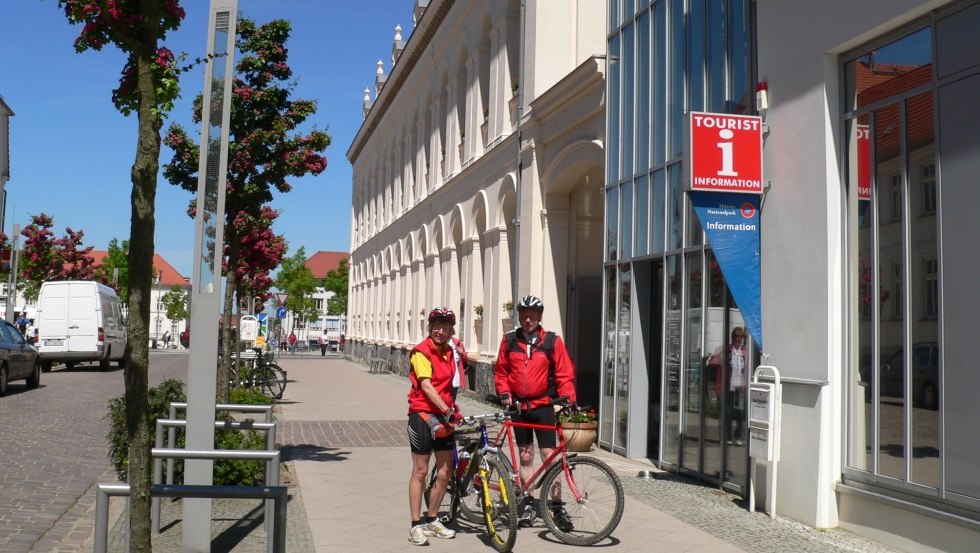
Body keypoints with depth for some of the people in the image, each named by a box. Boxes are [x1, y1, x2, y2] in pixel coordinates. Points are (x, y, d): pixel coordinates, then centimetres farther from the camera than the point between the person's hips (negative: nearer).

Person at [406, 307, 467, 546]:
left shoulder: (452, 350, 8)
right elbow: (426, 385, -22)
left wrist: (461, 356, 8)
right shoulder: (422, 352, -11)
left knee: (445, 472, 8)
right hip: (423, 414, -6)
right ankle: (416, 525, 7)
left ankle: (432, 520, 23)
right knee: (420, 471, 0)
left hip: (445, 415, 6)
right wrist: (446, 410, -30)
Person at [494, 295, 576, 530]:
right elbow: (501, 371, 10)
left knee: (549, 455, -5)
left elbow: (565, 374, -3)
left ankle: (557, 507, 1)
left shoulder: (552, 341, -3)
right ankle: (528, 504, 18)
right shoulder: (509, 340, 3)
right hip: (519, 406, 2)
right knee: (525, 456, 9)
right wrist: (503, 392, -4)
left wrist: (568, 399, -13)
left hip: (543, 406, -2)